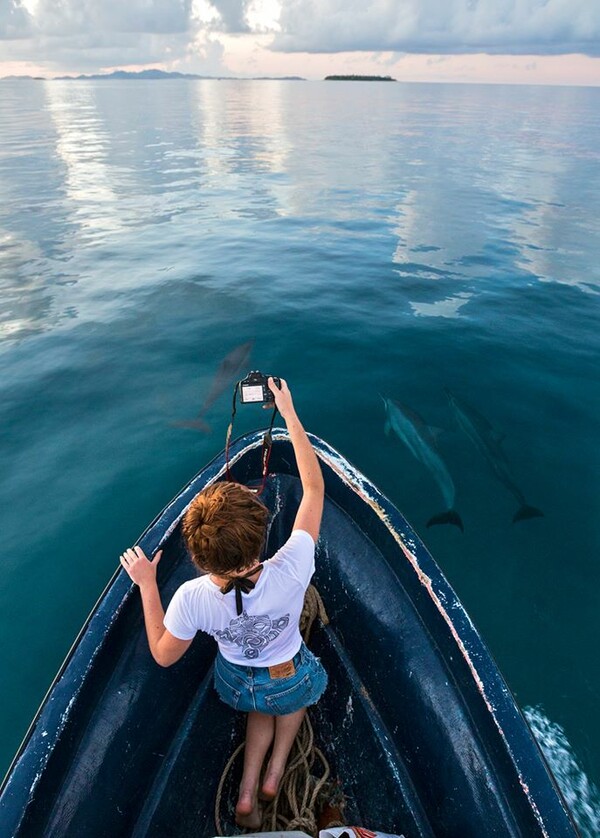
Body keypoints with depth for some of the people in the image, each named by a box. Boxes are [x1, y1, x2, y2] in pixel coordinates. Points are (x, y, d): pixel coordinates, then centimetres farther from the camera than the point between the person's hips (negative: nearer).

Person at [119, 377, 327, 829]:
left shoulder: (192, 598, -37)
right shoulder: (291, 573, -41)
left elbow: (163, 655, -14)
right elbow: (315, 487, -29)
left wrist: (147, 584, -12)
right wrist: (289, 411, -24)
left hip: (237, 682, 1)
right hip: (290, 681, 0)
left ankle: (247, 792, 30)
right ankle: (274, 775, 35)